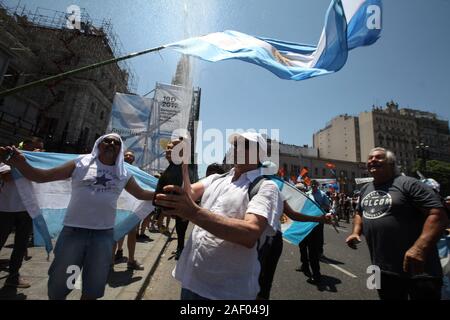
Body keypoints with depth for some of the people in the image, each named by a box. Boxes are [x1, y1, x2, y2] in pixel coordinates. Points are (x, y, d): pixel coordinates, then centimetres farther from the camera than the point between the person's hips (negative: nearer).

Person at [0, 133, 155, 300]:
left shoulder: (123, 174, 6)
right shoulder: (80, 163, 0)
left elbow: (141, 193, 15)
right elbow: (42, 176, -3)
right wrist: (20, 163, -21)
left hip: (104, 233, 2)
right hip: (73, 230, -1)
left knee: (93, 287, 16)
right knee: (58, 285, 13)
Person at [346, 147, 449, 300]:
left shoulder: (408, 184, -13)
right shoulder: (365, 189, 9)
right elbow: (359, 213, 21)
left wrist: (420, 248, -31)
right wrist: (356, 232, 3)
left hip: (418, 269, -6)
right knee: (388, 296, 23)